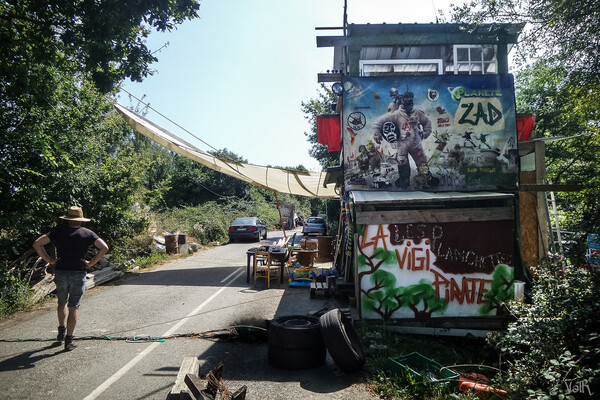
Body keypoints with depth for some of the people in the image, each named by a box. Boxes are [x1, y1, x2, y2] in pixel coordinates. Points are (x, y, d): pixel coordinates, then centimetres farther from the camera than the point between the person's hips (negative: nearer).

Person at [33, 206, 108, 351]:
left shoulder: (58, 231, 2)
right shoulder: (87, 233, 0)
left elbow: (37, 244, -3)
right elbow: (104, 247, -9)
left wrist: (49, 260, 2)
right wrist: (91, 263, -3)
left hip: (60, 272, 2)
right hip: (78, 274, -1)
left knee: (62, 303, 25)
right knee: (74, 306, 6)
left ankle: (61, 332, 29)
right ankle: (68, 340, 8)